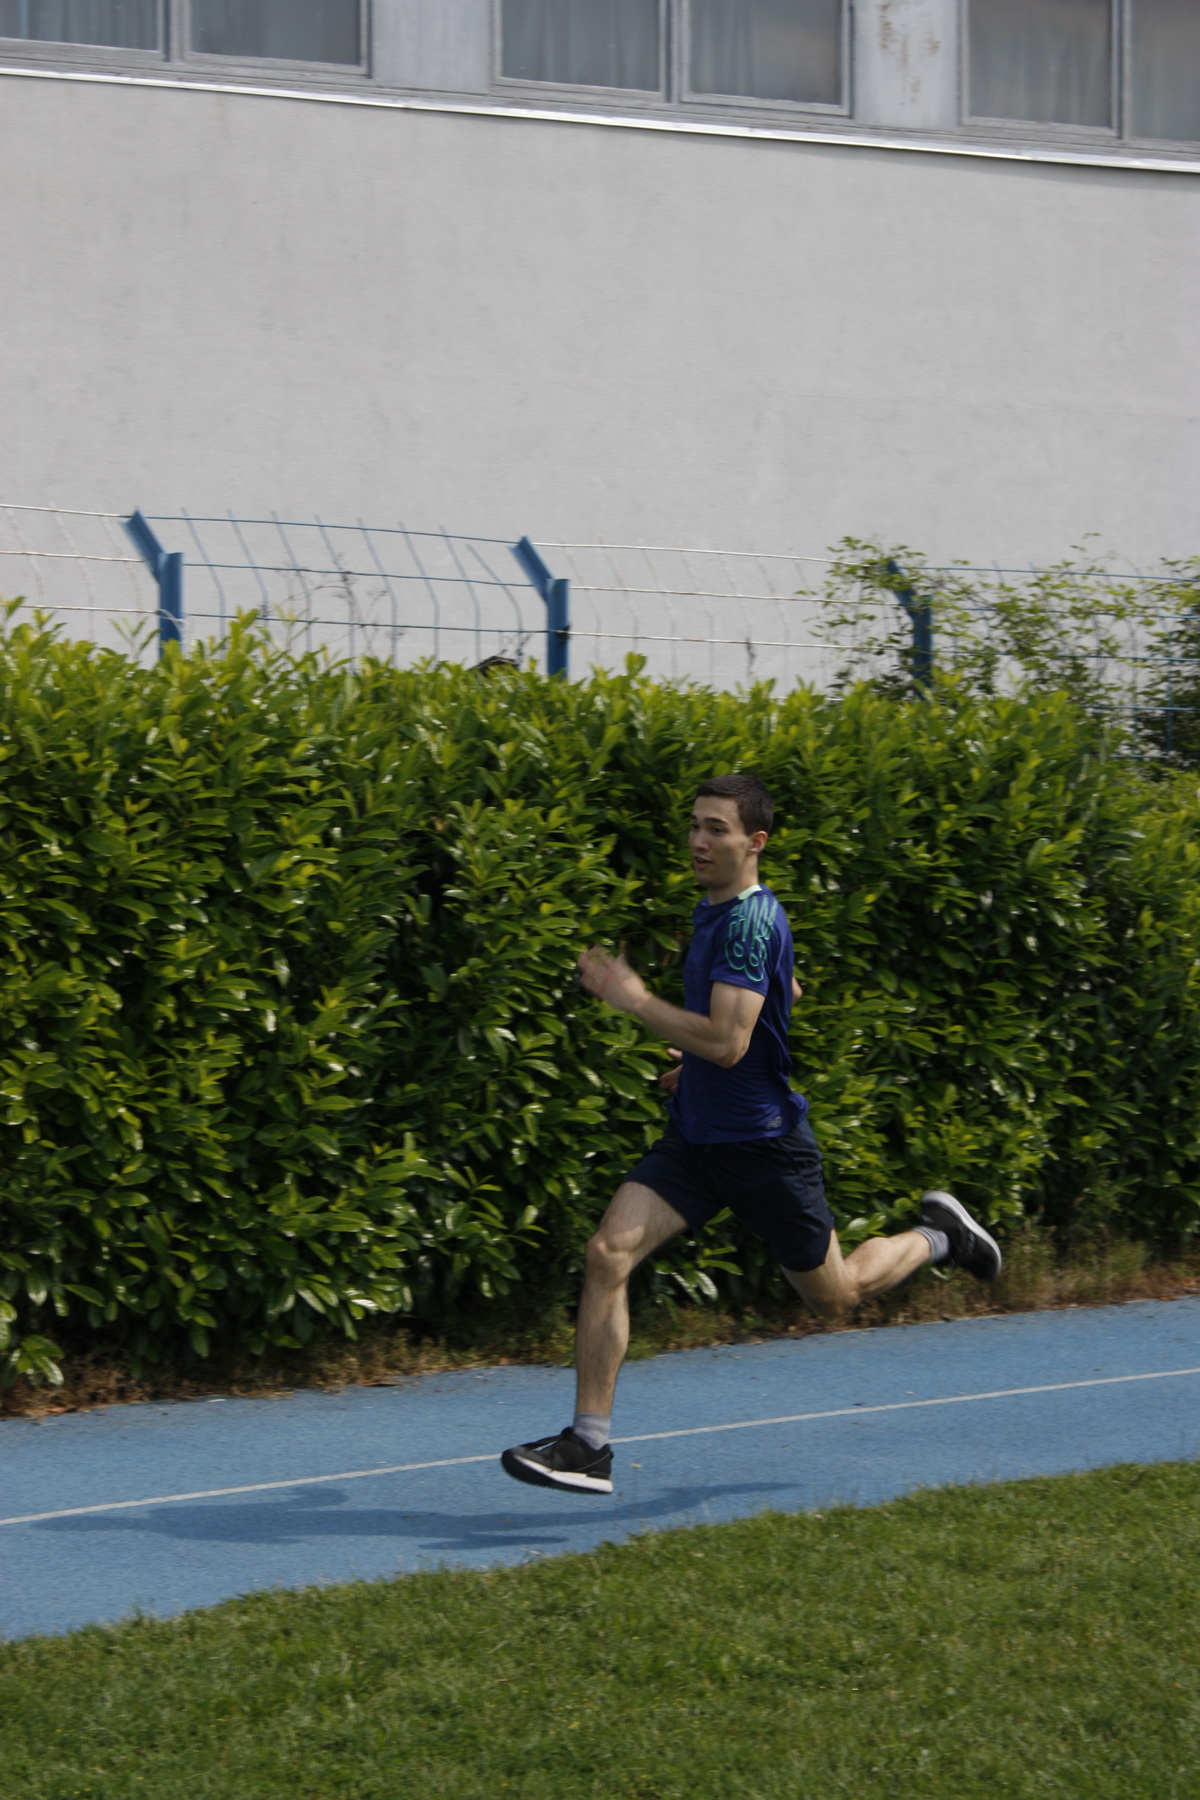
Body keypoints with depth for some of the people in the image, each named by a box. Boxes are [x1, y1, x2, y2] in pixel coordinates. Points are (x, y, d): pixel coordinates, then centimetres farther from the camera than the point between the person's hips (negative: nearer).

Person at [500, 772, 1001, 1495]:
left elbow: (727, 1042, -29)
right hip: (695, 1136, 8)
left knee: (834, 1295, 10)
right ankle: (589, 1445, -12)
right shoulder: (715, 912, 9)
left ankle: (938, 1235, 39)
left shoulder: (750, 921, -20)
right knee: (609, 1253, -11)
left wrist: (634, 999, -25)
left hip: (762, 1143, -8)